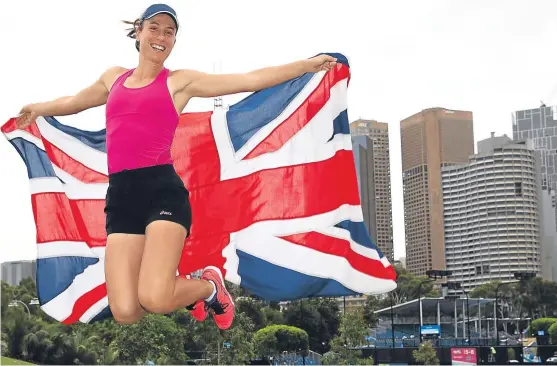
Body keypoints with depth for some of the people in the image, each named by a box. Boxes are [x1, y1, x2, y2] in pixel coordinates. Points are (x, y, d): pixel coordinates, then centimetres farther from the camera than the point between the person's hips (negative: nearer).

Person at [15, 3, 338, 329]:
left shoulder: (181, 81, 9)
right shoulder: (114, 78, 22)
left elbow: (252, 80, 8)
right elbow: (72, 102, 43)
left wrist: (309, 64, 7)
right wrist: (39, 108, 37)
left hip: (162, 189, -4)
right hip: (120, 195, 4)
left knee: (155, 301, -24)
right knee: (125, 313, -7)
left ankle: (210, 286, 11)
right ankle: (177, 288, 27)